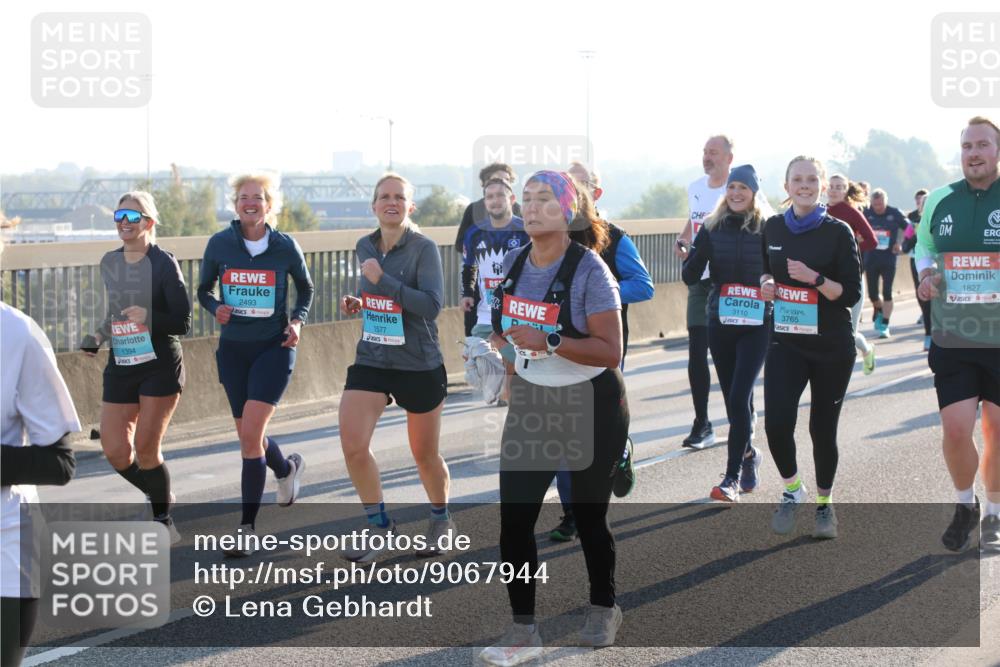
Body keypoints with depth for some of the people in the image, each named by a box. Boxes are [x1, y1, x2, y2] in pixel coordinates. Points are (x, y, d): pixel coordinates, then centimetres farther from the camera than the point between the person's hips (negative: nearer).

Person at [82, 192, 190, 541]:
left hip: (160, 365, -6)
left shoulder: (163, 263, -10)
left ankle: (163, 522, 14)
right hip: (120, 365, 6)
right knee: (115, 452, -1)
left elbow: (183, 323, -12)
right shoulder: (109, 262, 8)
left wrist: (149, 316, -28)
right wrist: (99, 336, 6)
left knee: (145, 448, -7)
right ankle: (161, 497, 27)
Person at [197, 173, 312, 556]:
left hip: (274, 348, -3)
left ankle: (248, 528, -6)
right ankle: (287, 469, 48)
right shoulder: (219, 244, -2)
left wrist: (297, 321, -6)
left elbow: (306, 288, 11)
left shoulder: (285, 247, -5)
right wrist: (216, 308, -12)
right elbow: (203, 291, 9)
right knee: (249, 436, 12)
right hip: (233, 349, 3)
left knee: (250, 433, -15)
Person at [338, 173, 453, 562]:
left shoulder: (423, 248, -13)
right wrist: (356, 304, 1)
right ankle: (380, 526, 6)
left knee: (425, 456, 10)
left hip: (420, 365, -4)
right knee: (353, 446, -12)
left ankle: (441, 520, 37)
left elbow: (431, 305, -24)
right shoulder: (365, 247, 5)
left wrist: (382, 279, -26)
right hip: (371, 361, 4)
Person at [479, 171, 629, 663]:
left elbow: (611, 351, -23)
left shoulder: (588, 270, -18)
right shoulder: (514, 264, 1)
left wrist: (549, 342, -31)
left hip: (591, 407, -5)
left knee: (587, 514, 9)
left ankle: (603, 608, 34)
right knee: (514, 517, -5)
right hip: (530, 404, 5)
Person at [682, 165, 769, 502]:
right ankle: (748, 454, 37)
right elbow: (690, 277, -2)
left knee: (739, 398, -13)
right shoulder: (712, 227, 2)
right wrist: (699, 251, -19)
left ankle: (732, 477, -8)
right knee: (732, 399, 12)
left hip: (756, 325, -3)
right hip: (720, 324, 3)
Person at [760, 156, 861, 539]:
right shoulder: (773, 228, 5)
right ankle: (792, 489, 11)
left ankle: (824, 503, 29)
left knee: (823, 429, 6)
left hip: (831, 347, -2)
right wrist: (767, 284, -1)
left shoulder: (838, 232, -6)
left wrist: (814, 278, -23)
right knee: (777, 423, -15)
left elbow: (851, 294, -8)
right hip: (786, 342, 2)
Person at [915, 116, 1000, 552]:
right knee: (955, 430, -6)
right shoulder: (940, 201, 5)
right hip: (952, 336, 2)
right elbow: (924, 247, 19)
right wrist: (926, 276, -2)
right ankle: (965, 504, 21)